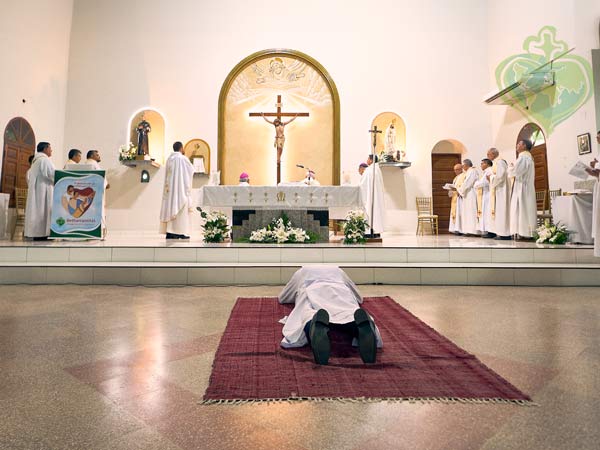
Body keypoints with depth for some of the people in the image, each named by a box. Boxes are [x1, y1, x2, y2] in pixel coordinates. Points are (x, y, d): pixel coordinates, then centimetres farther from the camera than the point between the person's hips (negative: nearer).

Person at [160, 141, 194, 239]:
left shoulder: (169, 159, 10)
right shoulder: (183, 158, -8)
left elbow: (167, 175, 15)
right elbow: (192, 169, 1)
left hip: (170, 188, 6)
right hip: (181, 188, -6)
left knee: (171, 207, 5)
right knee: (181, 209, -3)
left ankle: (169, 232, 3)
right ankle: (181, 232, -4)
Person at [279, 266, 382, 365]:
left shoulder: (302, 272, 42)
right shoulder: (338, 270, 45)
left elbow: (282, 298, 52)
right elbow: (359, 298, 53)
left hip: (312, 293, -1)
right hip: (341, 293, 2)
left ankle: (317, 321, -62)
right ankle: (361, 321, -58)